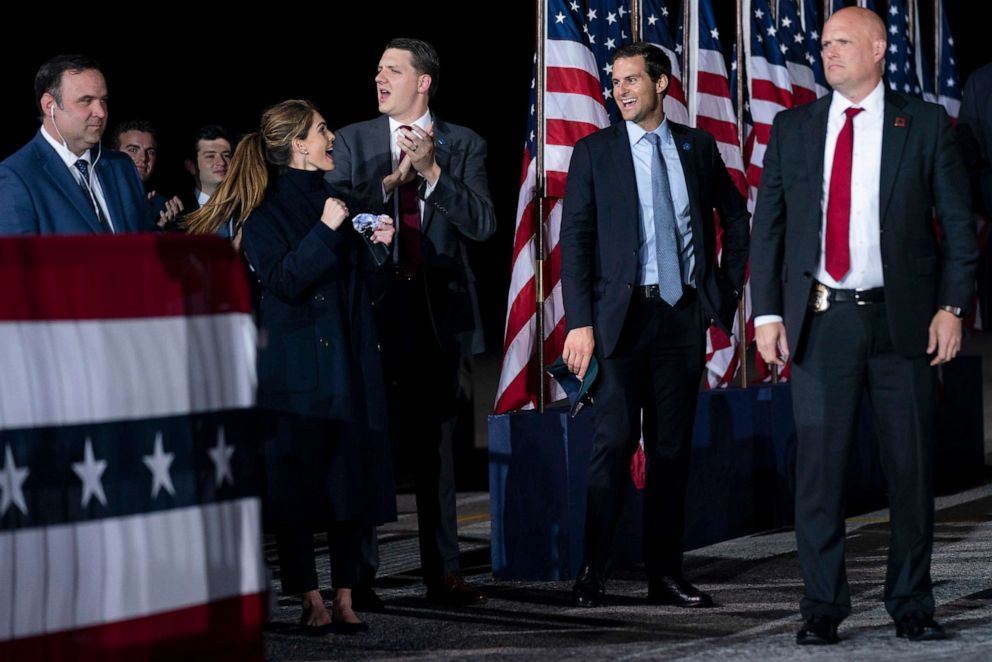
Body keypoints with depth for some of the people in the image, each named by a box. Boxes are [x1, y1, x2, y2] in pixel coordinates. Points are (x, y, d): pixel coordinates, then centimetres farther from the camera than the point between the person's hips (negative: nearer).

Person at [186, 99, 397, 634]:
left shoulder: (340, 198, 13)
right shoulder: (264, 210, -2)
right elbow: (283, 281, -14)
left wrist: (379, 244, 0)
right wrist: (324, 231, -20)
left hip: (350, 364, 5)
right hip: (294, 370, -4)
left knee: (353, 478, 2)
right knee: (296, 483, -2)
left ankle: (345, 598, 8)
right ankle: (310, 600, 6)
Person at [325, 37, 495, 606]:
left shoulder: (464, 146, 6)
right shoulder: (352, 142, 7)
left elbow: (483, 224, -5)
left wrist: (431, 171, -14)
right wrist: (391, 180, -15)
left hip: (439, 309, 0)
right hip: (373, 305, 0)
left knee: (436, 444, 6)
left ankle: (443, 571, 11)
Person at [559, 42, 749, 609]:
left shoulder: (698, 147, 9)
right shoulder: (594, 153, 2)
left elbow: (736, 218, 21)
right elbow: (575, 242, -2)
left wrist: (729, 287, 12)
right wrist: (579, 322, -11)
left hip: (684, 314, 3)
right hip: (622, 314, -3)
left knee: (673, 447, 6)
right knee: (613, 444, -8)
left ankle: (666, 574, 11)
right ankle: (593, 575, -4)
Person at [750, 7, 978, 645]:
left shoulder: (927, 125, 3)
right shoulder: (792, 129, 8)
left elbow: (959, 222, 3)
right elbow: (767, 225, 8)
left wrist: (952, 307, -6)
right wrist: (768, 312, 0)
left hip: (903, 318, -1)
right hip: (820, 321, 1)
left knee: (912, 466, 4)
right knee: (819, 465, 2)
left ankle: (912, 603, 15)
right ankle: (823, 605, 10)